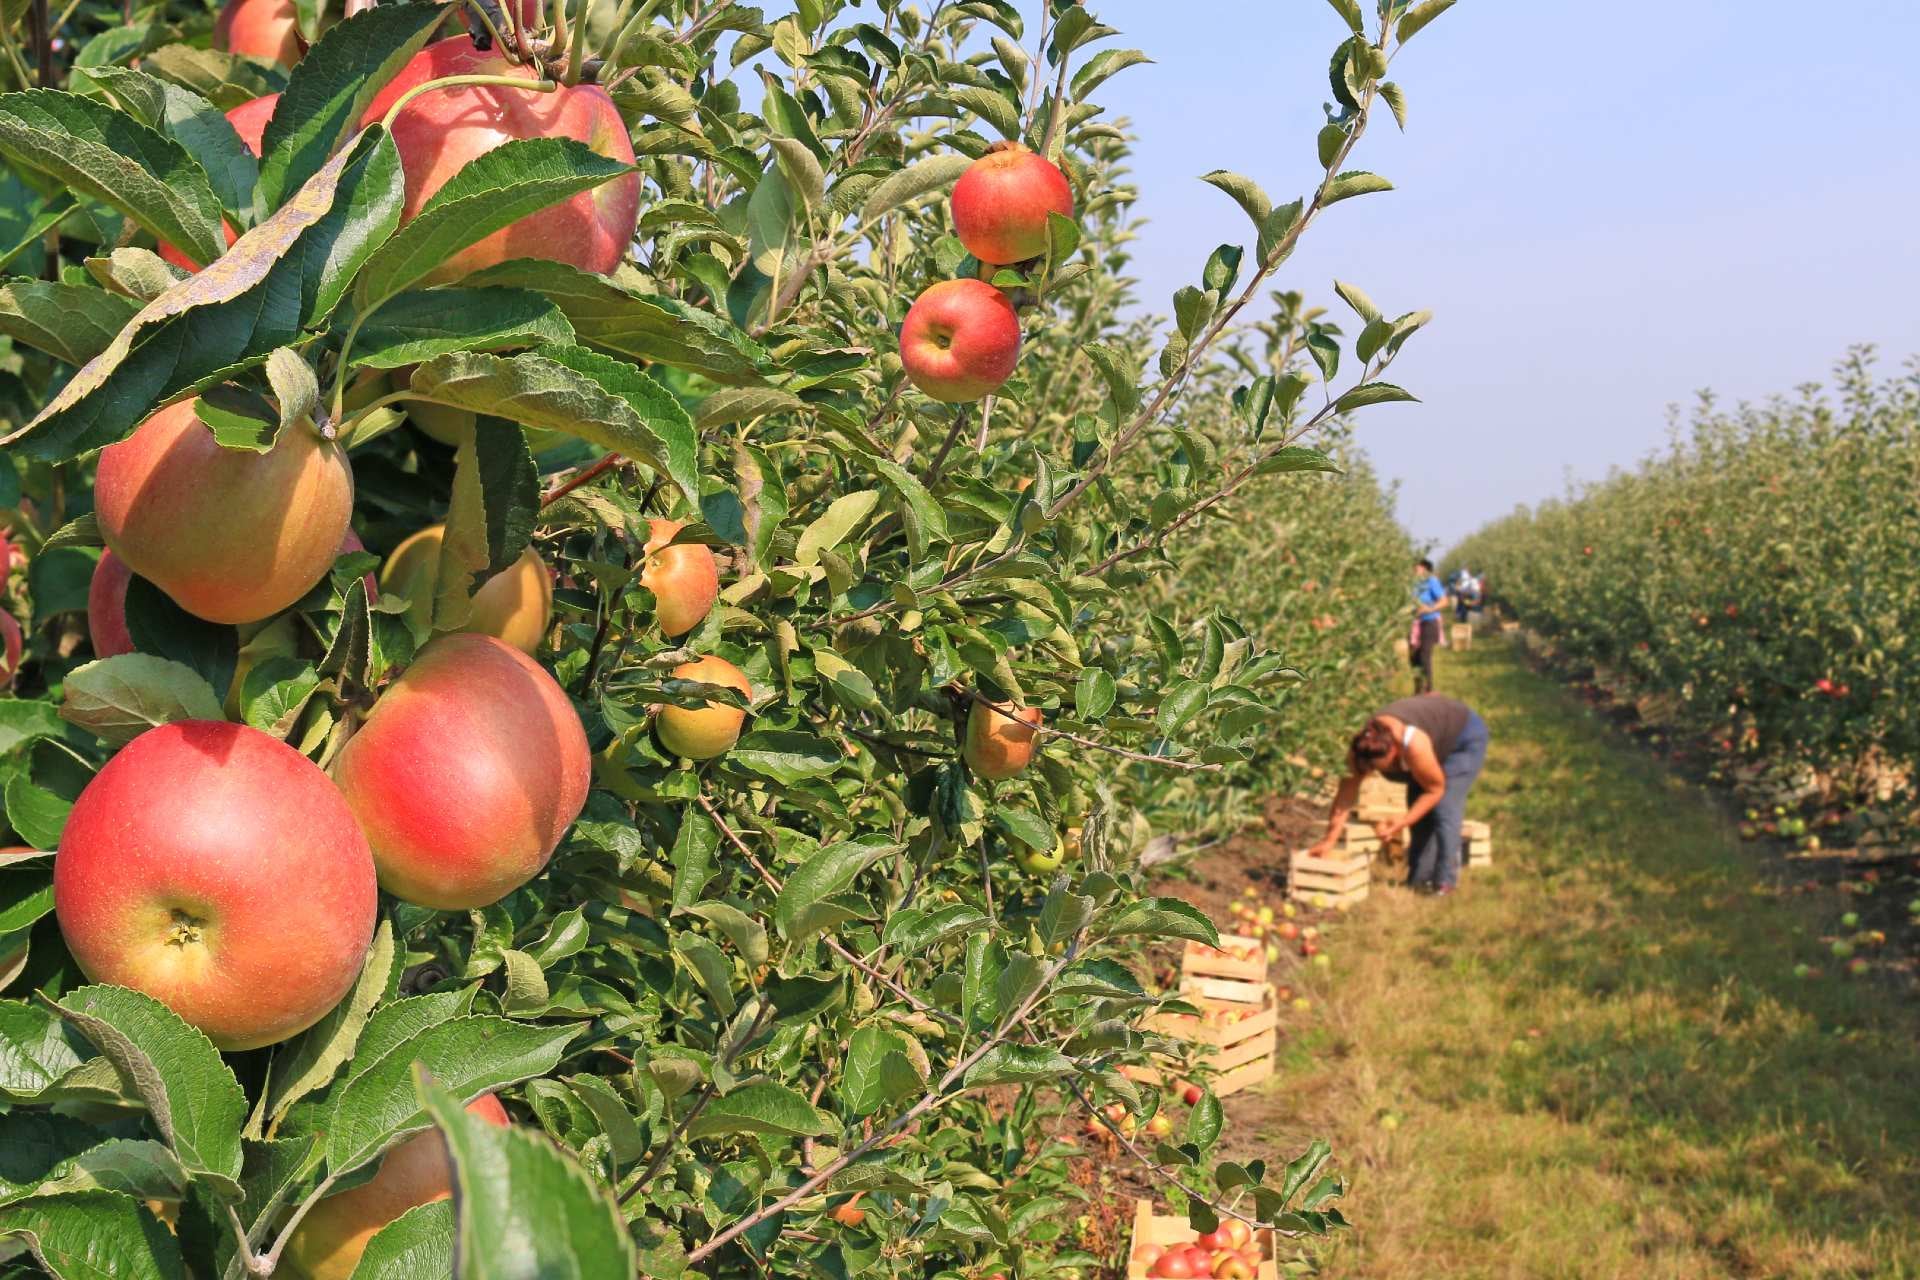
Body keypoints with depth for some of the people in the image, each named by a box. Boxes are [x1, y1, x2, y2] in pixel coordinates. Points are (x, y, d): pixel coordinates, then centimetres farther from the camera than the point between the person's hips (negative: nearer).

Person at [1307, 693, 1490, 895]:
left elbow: (1435, 789, -25)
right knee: (1421, 815, 1)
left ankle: (1445, 883, -11)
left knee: (1443, 808, -17)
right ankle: (1419, 881, 10)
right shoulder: (1360, 748, -26)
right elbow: (1346, 795, -19)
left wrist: (1403, 822, -30)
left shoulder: (1413, 746, -43)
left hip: (1464, 737, -6)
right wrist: (1329, 840, -21)